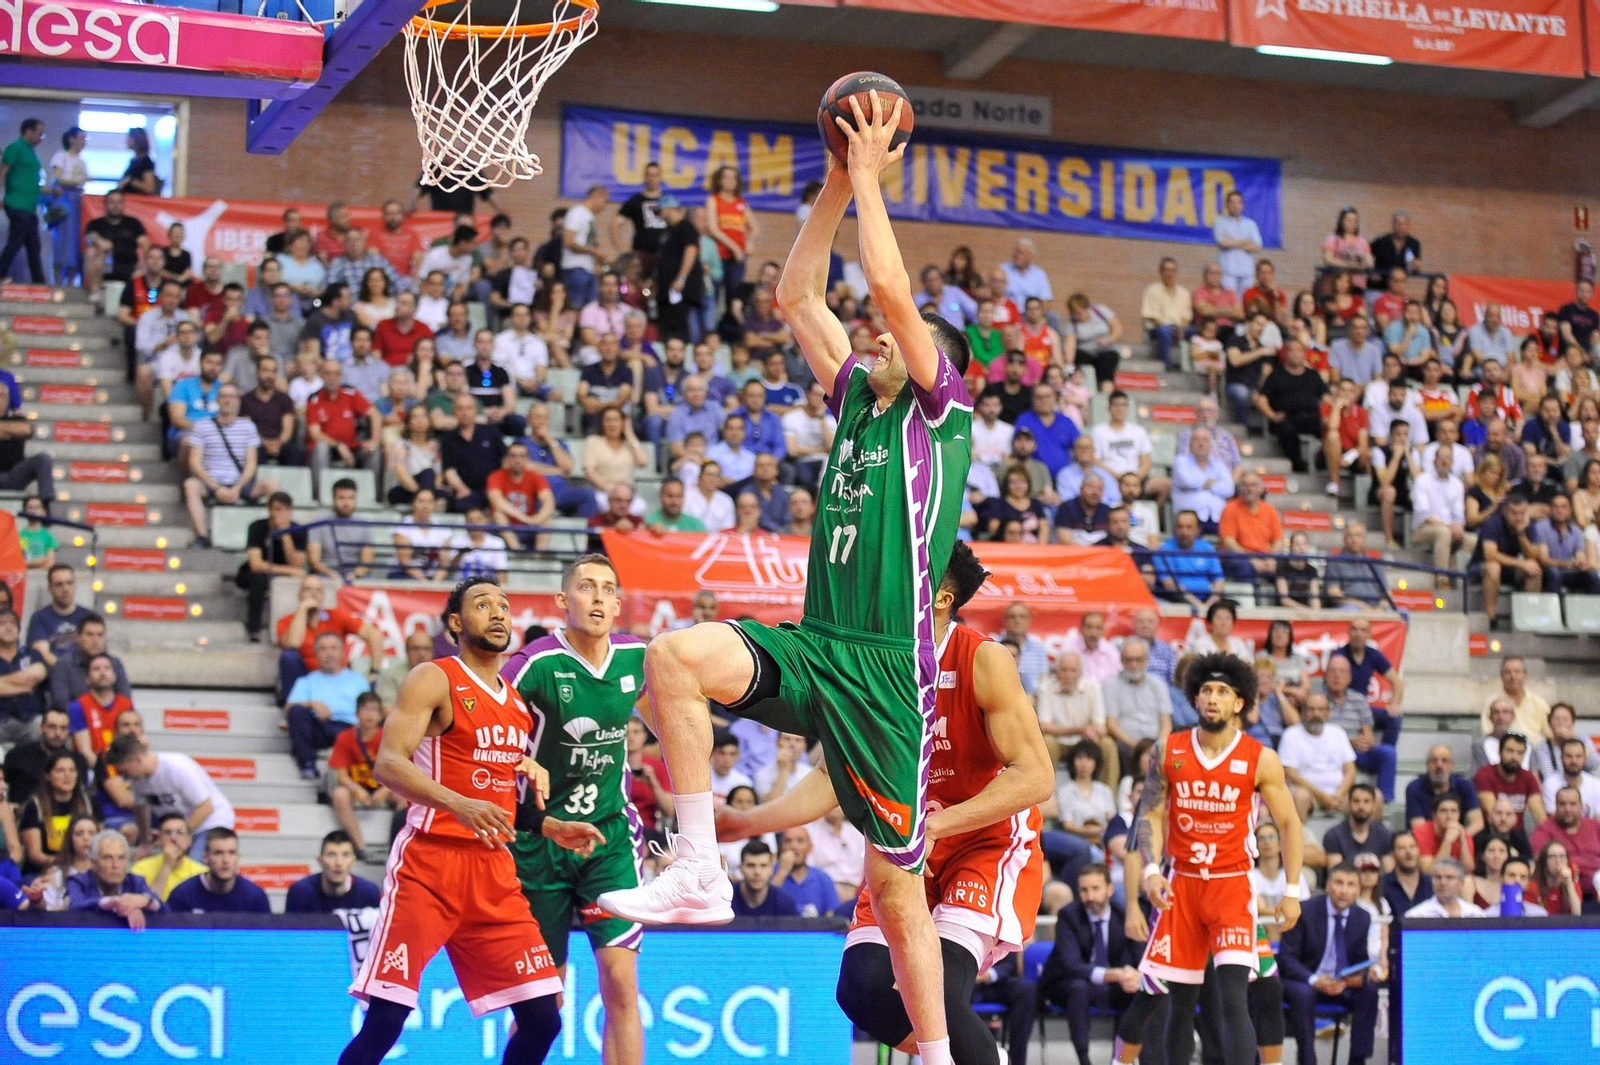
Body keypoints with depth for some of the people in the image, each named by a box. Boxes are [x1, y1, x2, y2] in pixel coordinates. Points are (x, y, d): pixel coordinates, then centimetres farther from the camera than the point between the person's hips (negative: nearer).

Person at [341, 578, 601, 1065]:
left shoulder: (518, 701, 18)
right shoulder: (434, 679, -3)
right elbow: (388, 764, -17)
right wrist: (458, 804, -31)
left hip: (495, 871, 7)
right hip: (430, 862, -7)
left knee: (542, 1018, 1)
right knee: (384, 1020, -11)